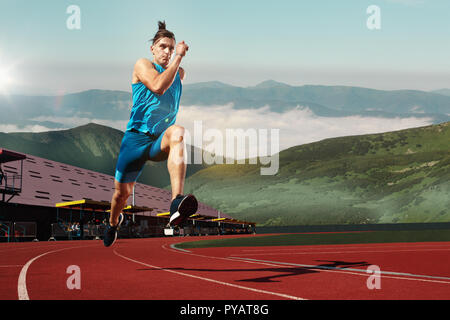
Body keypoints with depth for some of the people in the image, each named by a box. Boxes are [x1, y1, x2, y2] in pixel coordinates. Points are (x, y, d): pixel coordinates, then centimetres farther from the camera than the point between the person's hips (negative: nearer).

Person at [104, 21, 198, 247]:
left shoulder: (180, 73, 15)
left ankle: (177, 204, -55)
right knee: (122, 192, 6)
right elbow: (157, 86, -19)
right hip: (137, 137, -1)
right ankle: (113, 221, 45)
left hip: (160, 141, 1)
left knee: (177, 133, -37)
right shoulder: (143, 65, 1)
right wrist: (178, 57, -16)